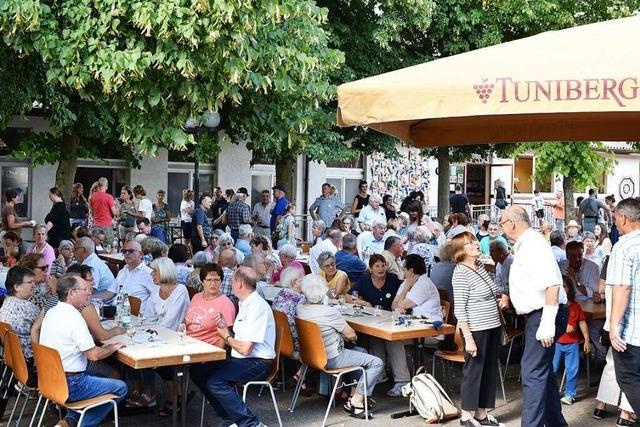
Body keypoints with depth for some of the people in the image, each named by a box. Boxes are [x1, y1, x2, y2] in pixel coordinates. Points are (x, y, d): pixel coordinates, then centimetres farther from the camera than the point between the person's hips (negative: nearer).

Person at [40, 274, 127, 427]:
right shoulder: (74, 317, -21)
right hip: (69, 385, -9)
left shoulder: (51, 312, 7)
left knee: (99, 374, 30)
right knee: (120, 387, 0)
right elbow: (94, 355, -23)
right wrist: (114, 347, -3)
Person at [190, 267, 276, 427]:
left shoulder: (257, 307, -19)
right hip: (241, 359, 10)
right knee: (197, 371, 3)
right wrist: (224, 328, 0)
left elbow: (245, 348, -22)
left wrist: (227, 337, -4)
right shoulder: (246, 303, 13)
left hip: (257, 363, -10)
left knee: (215, 381, -26)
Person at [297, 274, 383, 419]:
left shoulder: (300, 310, -3)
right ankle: (355, 402, -4)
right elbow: (351, 335, -14)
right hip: (332, 360, -9)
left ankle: (353, 393, 23)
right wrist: (350, 336, 8)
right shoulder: (329, 312, -25)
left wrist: (342, 335, 8)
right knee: (377, 363, -5)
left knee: (360, 351, 26)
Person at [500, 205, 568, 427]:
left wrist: (547, 324, -28)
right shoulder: (523, 245, 14)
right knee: (543, 371, 19)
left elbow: (552, 284, -26)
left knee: (533, 373, -11)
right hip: (537, 315, 11)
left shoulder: (534, 243, -18)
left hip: (545, 315, -11)